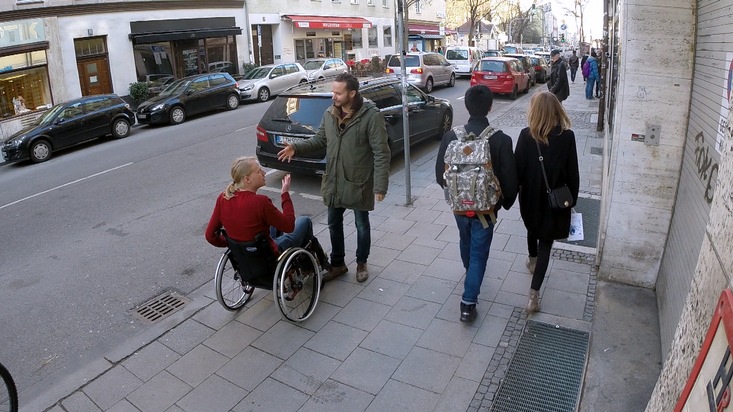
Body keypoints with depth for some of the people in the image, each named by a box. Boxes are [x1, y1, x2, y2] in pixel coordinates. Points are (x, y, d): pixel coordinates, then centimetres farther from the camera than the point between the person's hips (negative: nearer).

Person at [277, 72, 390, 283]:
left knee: (362, 226, 13)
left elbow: (382, 153, -17)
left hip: (359, 183, -5)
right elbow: (319, 140, 13)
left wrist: (380, 185, -20)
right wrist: (296, 148, -5)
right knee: (334, 225, 16)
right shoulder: (329, 114, 1)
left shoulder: (371, 115, -17)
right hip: (333, 182, 6)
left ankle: (361, 264, 34)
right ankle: (337, 264, 35)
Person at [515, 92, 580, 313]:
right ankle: (534, 294, 2)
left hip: (531, 197, 1)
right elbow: (572, 174, -8)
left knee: (532, 228, 30)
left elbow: (518, 169, -10)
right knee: (546, 244, 6)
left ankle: (532, 260, 57)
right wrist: (572, 200, 5)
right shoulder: (567, 136, -13)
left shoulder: (526, 135, -14)